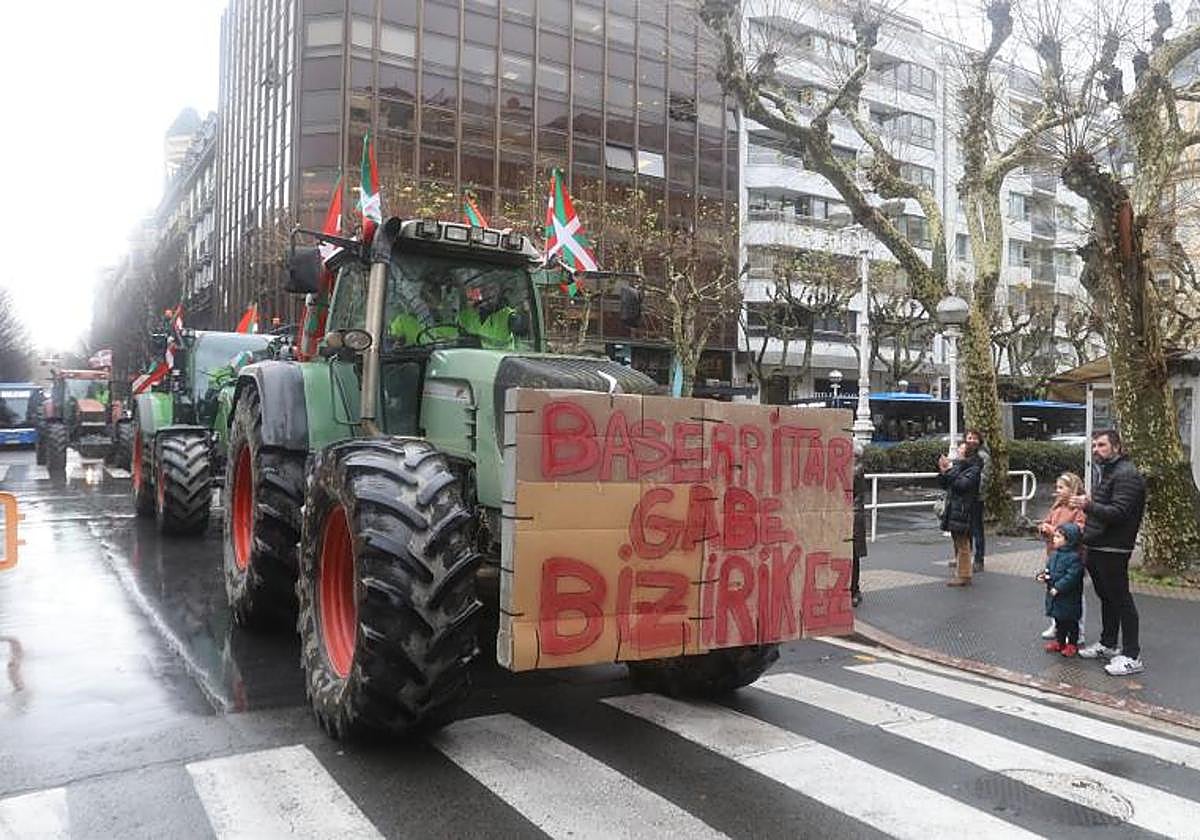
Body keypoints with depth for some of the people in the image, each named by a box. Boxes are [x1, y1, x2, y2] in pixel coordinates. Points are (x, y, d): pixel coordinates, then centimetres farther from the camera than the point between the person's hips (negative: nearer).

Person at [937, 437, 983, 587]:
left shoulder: (974, 468, -8)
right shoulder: (958, 464, 15)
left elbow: (963, 484, -23)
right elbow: (946, 485, 18)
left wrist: (950, 470, -20)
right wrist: (943, 471, 2)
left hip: (962, 511, -8)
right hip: (953, 510, 8)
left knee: (962, 544, -4)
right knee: (958, 543, 14)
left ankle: (964, 576, 1)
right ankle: (959, 573, 22)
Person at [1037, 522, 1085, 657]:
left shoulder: (1074, 557, -20)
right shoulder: (1055, 554, 6)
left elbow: (1071, 576, -26)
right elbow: (1049, 568, 18)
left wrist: (1058, 587, -27)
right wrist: (1044, 575, -3)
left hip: (1069, 598, -8)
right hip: (1054, 596, 8)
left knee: (1071, 622, 7)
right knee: (1059, 620, 19)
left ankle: (1072, 644, 20)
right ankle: (1059, 641, 31)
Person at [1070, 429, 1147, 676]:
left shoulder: (1126, 475, -14)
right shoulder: (1107, 471, 18)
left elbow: (1119, 512, -25)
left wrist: (1089, 506, -36)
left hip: (1113, 550, -10)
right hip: (1096, 547, 10)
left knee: (1121, 599, -4)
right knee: (1107, 597, 19)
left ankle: (1132, 656, 1)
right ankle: (1108, 644, 30)